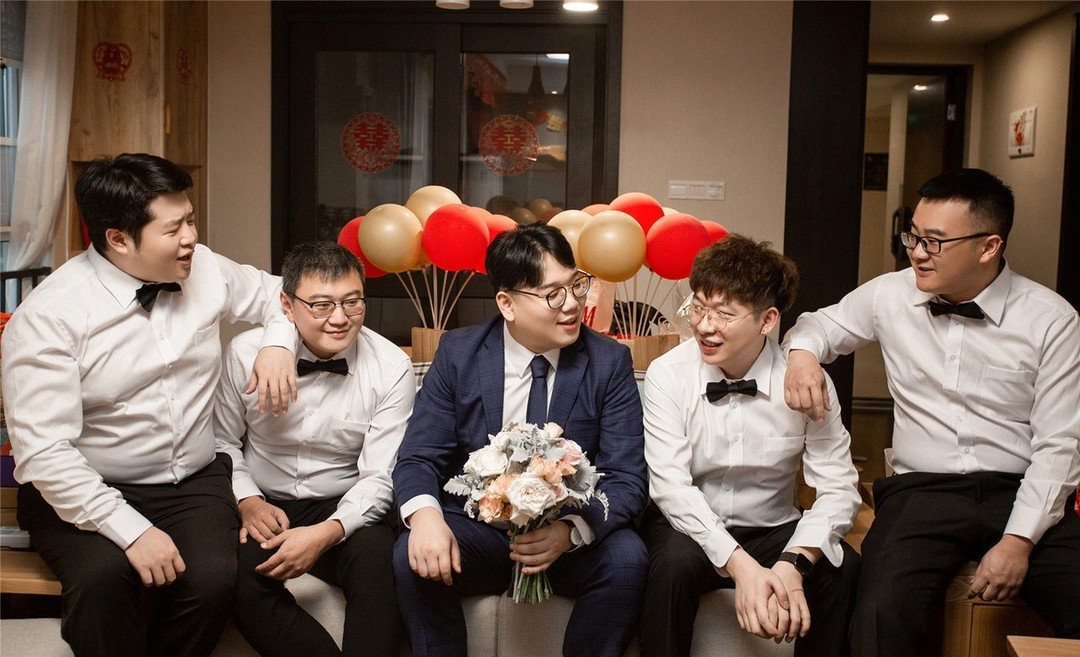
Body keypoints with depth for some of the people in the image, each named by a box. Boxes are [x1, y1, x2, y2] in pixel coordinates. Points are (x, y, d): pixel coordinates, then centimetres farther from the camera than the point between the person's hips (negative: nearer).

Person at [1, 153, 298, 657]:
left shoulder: (205, 270, 0)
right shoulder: (48, 315, -14)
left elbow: (277, 296, 19)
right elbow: (43, 451, -19)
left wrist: (278, 344, -5)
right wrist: (131, 529, -27)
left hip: (195, 482, 3)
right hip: (85, 492, -3)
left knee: (212, 577, -26)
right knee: (103, 575, -34)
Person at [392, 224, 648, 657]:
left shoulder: (610, 362, -5)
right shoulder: (457, 354, -3)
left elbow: (626, 478, -9)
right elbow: (418, 458, -3)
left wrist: (571, 530, -30)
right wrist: (424, 514, -28)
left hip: (574, 539, 0)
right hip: (477, 531, 0)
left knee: (627, 558, -29)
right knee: (412, 556, -28)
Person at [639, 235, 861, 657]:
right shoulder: (668, 375, -11)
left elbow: (838, 488, -12)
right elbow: (670, 485, -18)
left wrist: (793, 564, -30)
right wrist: (739, 564, -30)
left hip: (773, 532, 1)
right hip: (689, 527, -1)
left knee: (843, 568, -25)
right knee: (674, 563, -33)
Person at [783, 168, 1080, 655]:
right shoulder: (889, 295, 5)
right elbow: (821, 324, 23)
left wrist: (1019, 540, -12)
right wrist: (802, 352, -3)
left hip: (1020, 492, 0)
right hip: (922, 491, 0)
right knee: (879, 614, -29)